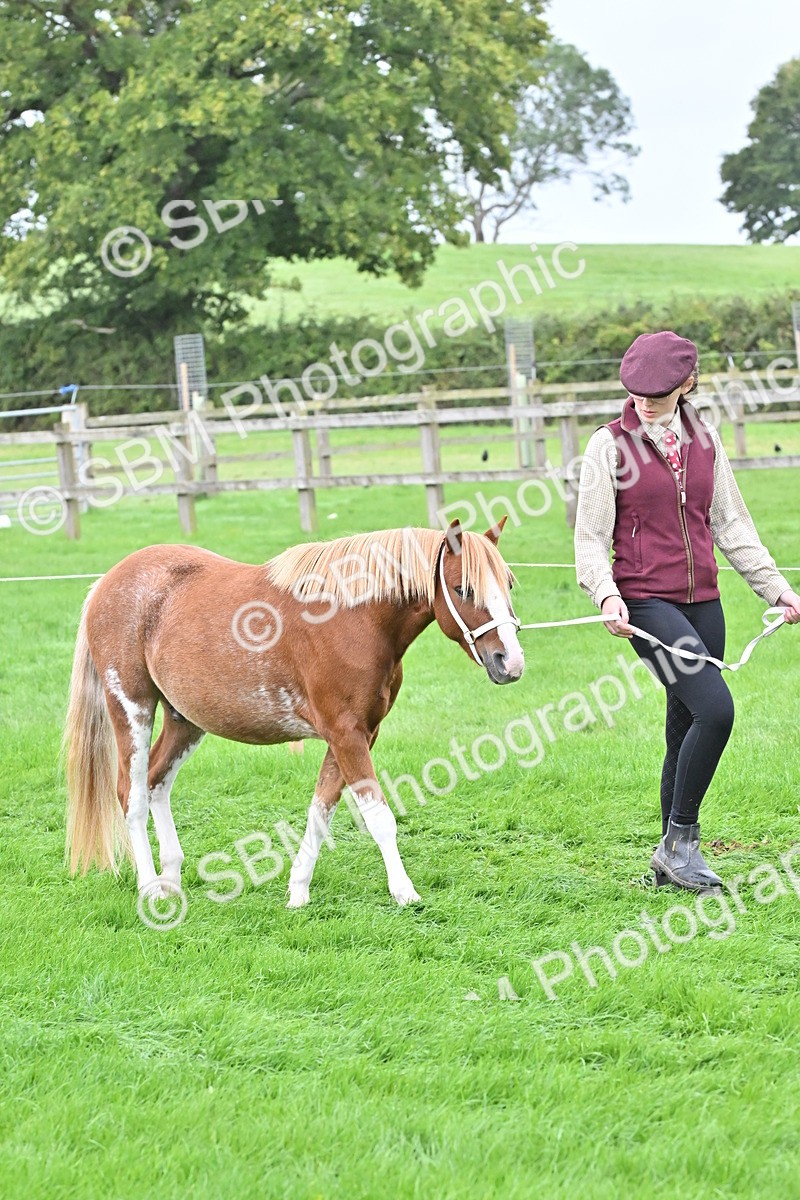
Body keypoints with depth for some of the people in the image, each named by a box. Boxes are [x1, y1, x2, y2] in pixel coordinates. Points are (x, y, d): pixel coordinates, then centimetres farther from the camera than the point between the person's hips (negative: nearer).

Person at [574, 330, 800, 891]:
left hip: (703, 602, 5)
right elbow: (591, 538, -4)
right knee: (715, 709, -20)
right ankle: (679, 841, -8)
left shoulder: (705, 440, 8)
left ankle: (673, 861, 20)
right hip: (645, 602, -5)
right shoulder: (610, 445, -4)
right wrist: (607, 596, -21)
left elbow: (731, 524, 15)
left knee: (688, 730, 8)